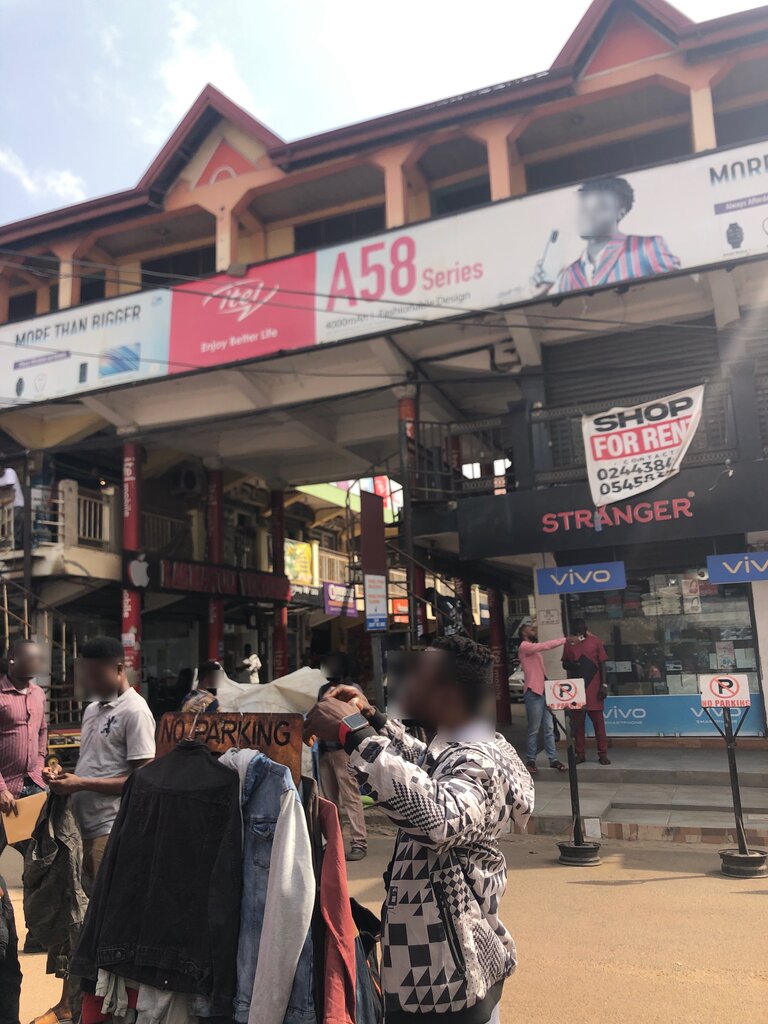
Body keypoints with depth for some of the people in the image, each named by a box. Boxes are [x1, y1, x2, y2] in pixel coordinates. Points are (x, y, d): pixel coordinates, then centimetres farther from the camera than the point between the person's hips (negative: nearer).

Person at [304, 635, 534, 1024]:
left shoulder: (478, 764, -27)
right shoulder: (469, 749, 3)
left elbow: (438, 816, -50)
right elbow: (424, 763, 24)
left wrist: (352, 732, -46)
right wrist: (372, 718, 10)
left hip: (443, 980, -9)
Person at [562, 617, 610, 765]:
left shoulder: (595, 642, -1)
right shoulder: (569, 644, 5)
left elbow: (602, 664, 0)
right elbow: (564, 664, 11)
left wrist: (604, 684, -7)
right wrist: (572, 665, -13)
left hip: (593, 689, -2)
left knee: (598, 722, 2)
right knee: (577, 723, 6)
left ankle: (603, 754, 8)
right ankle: (580, 753, 13)